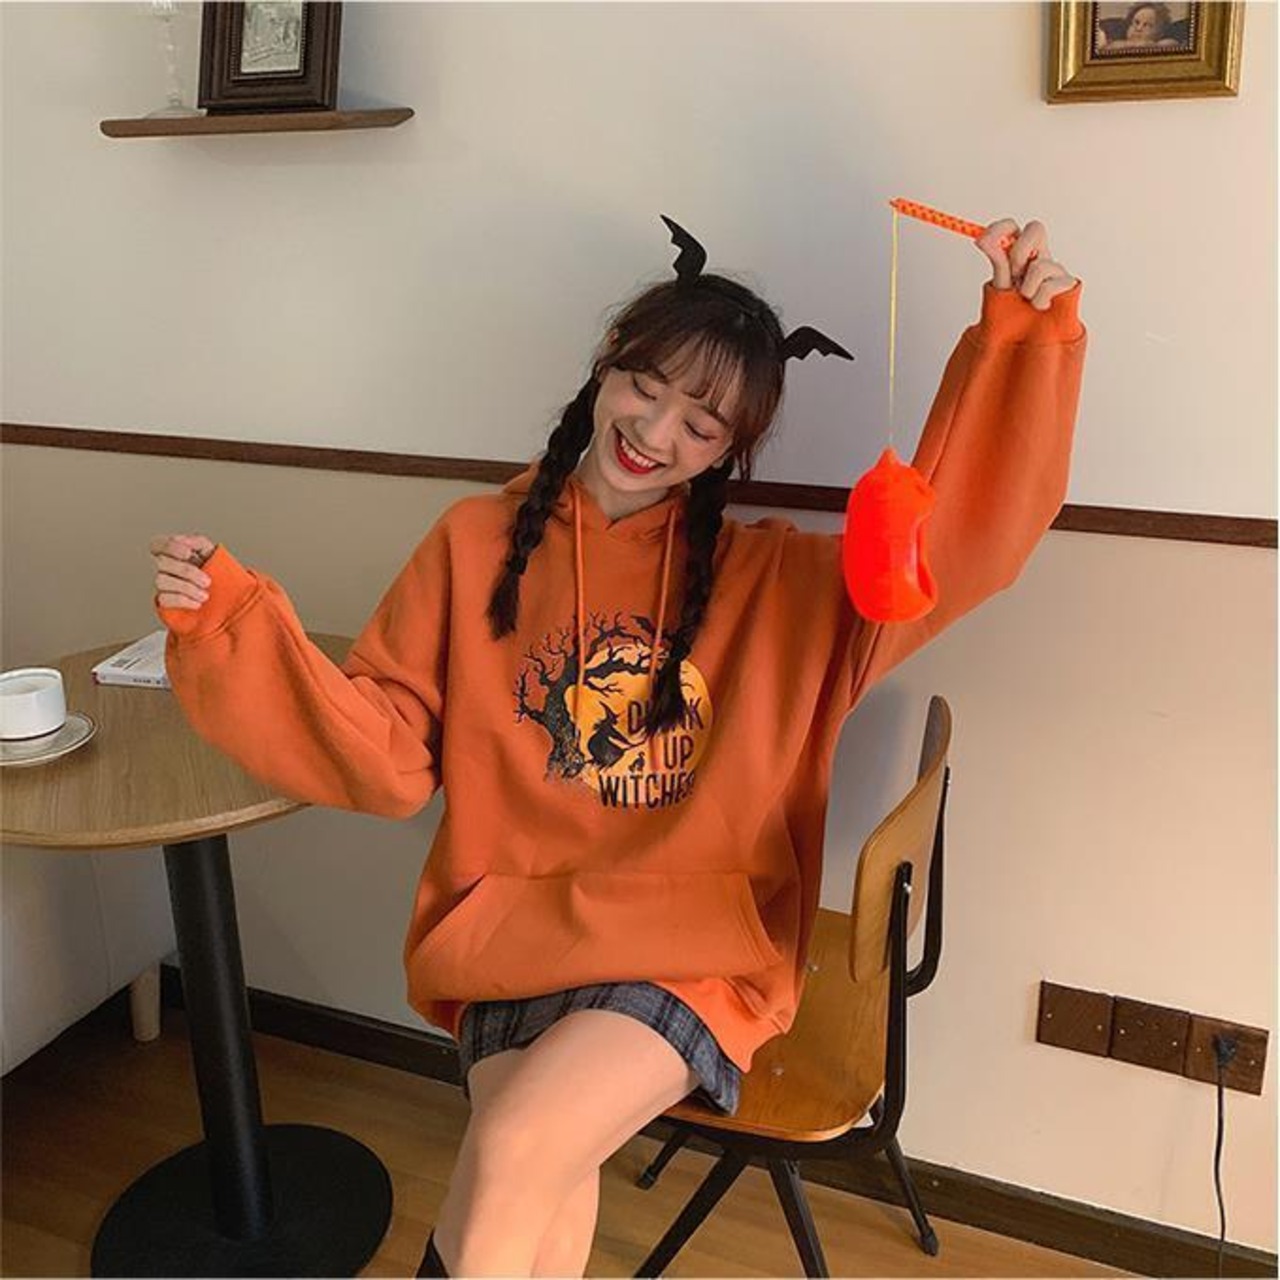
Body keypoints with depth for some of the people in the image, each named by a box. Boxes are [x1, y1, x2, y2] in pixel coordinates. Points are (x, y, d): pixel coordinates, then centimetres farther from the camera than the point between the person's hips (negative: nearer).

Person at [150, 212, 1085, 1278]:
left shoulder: (775, 579, 0)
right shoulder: (479, 543, 2)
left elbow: (960, 535, -10)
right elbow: (386, 757, -1)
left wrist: (1022, 335, -20)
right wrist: (233, 621, -12)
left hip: (694, 952, -1)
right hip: (512, 940, 1)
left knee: (513, 1159, -23)